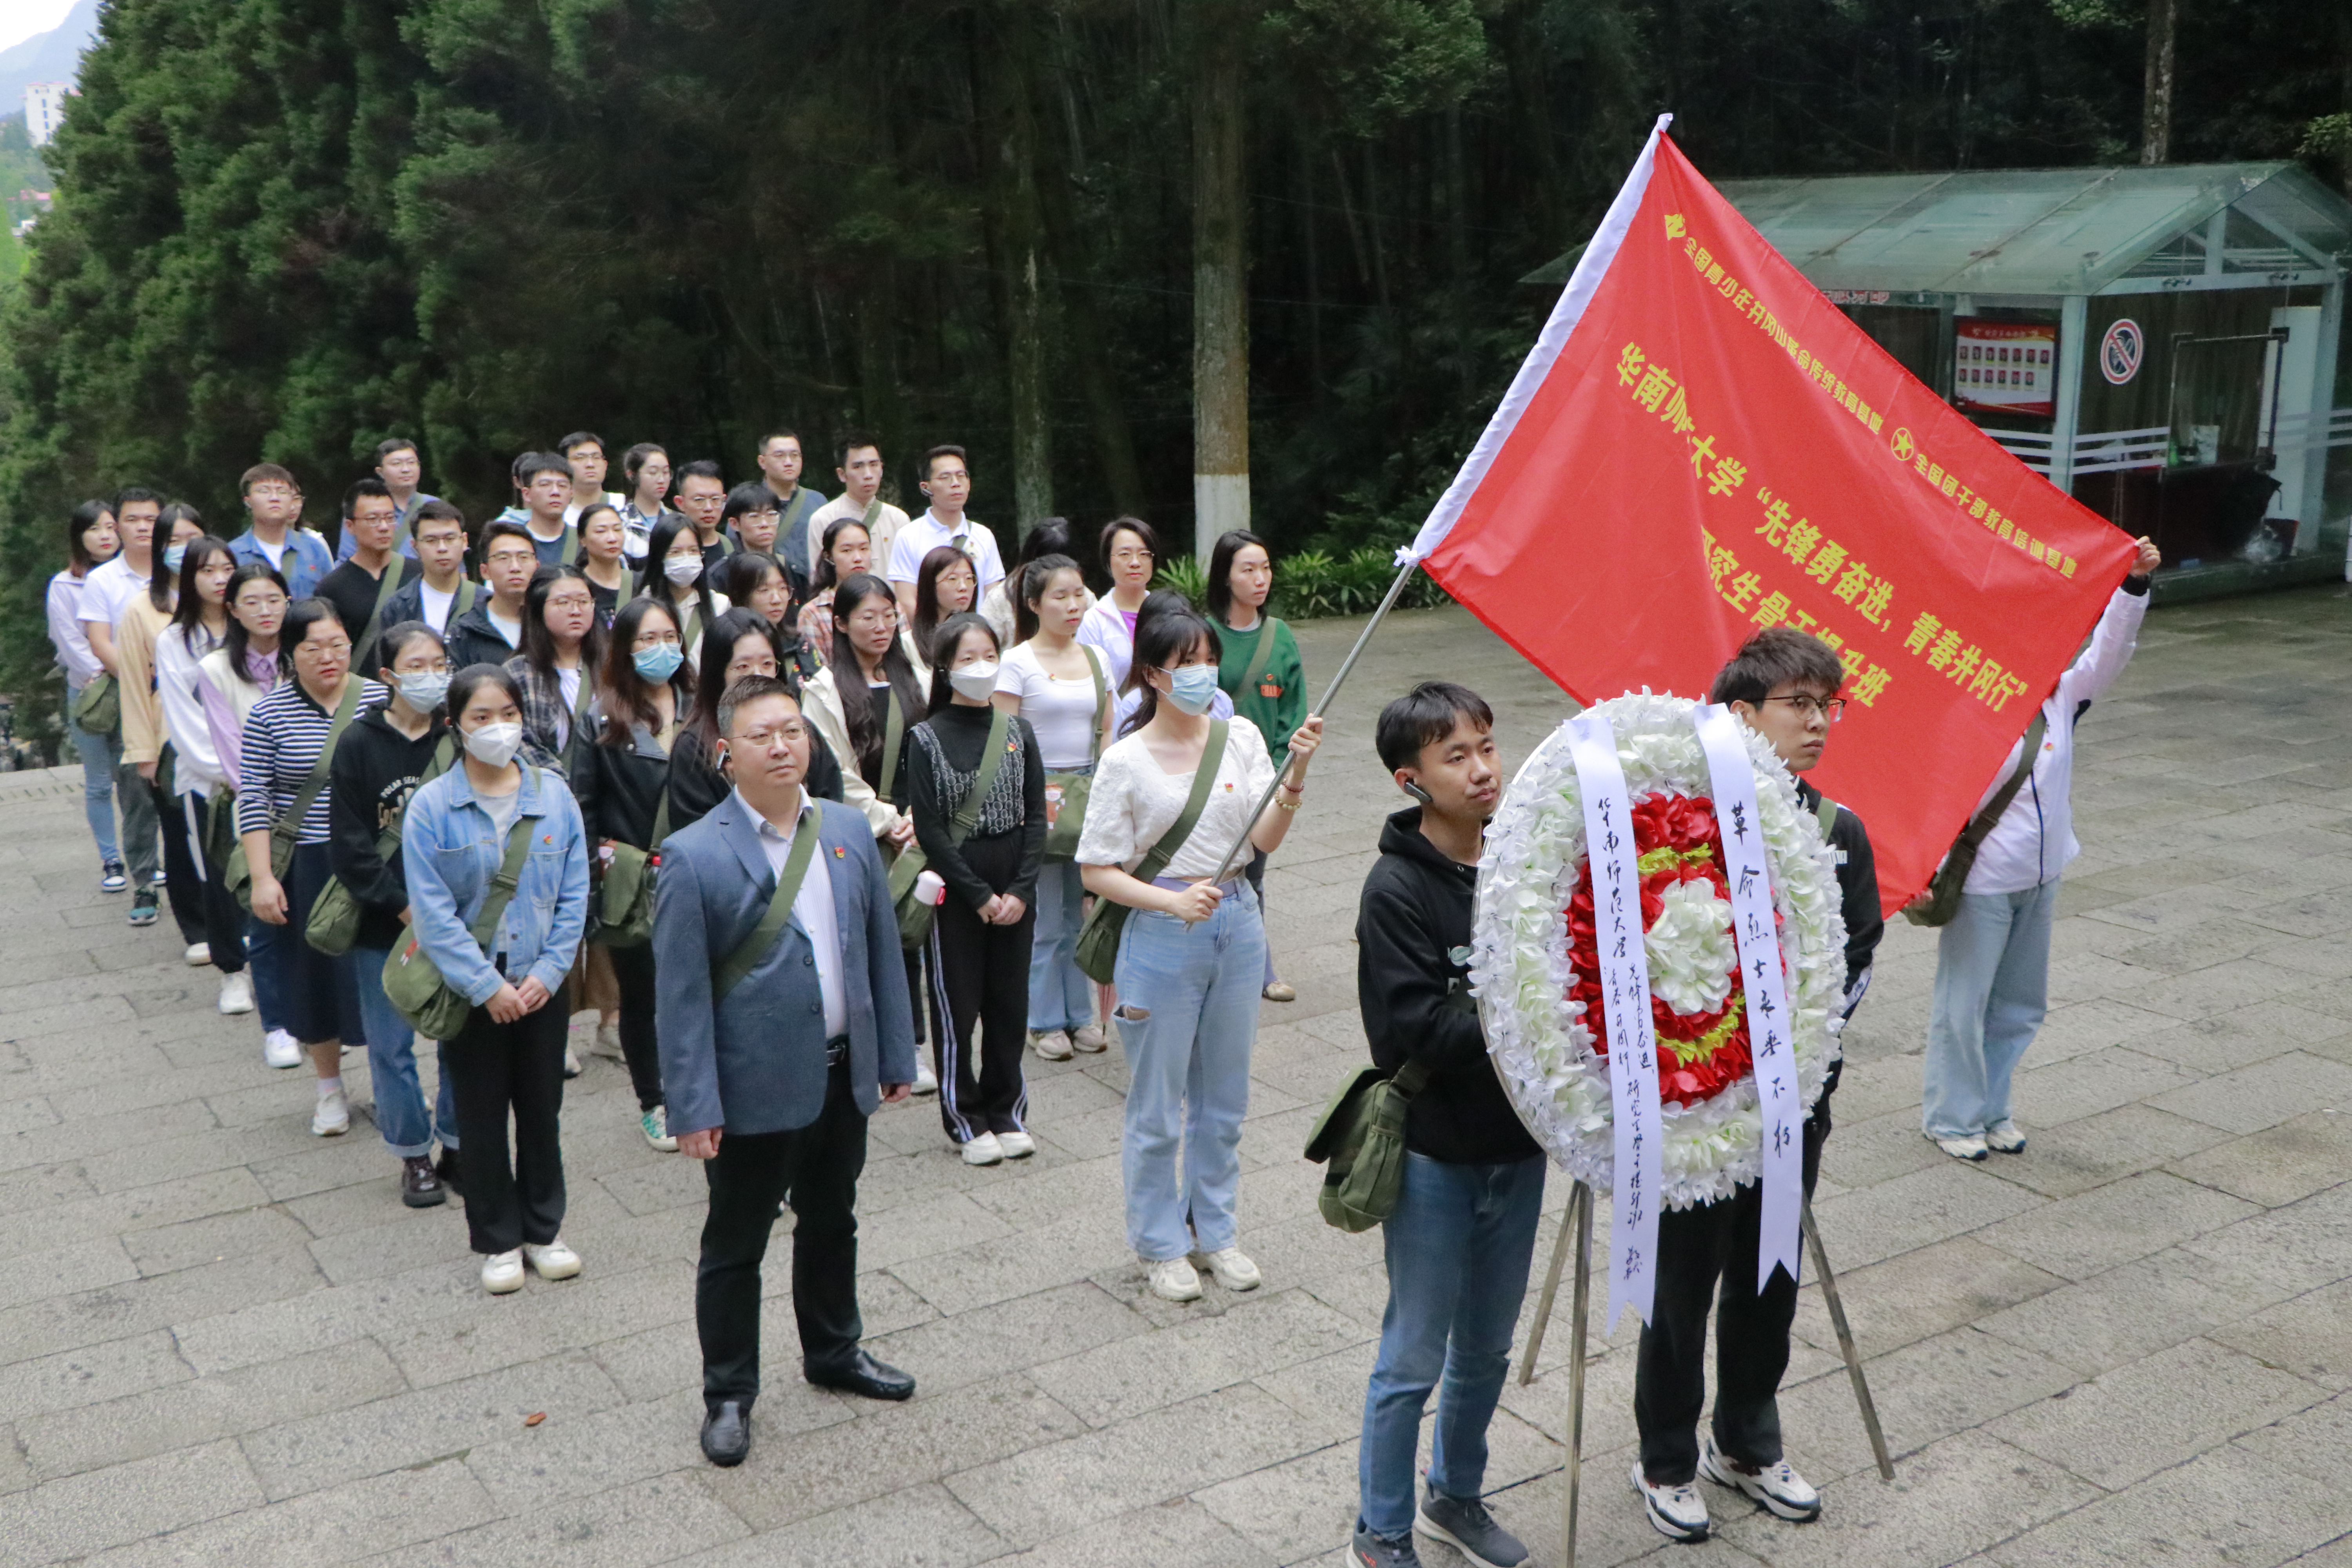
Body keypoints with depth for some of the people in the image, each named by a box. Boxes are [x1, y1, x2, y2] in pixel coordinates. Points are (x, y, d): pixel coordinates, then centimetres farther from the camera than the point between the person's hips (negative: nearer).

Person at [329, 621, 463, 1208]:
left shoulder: (459, 739, 1)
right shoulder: (359, 744, -5)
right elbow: (348, 845, -6)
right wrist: (403, 907, -11)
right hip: (384, 923, -1)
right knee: (392, 1044, 6)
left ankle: (458, 1147, 22)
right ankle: (414, 1155, 21)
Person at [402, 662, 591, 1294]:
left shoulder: (554, 795, -2)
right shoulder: (431, 806, -9)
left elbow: (574, 894, -1)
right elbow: (433, 912, -11)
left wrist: (548, 972, -10)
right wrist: (487, 985, -15)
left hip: (541, 983, 2)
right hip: (470, 988, -2)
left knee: (542, 1107, 12)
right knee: (482, 1115, 9)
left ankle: (543, 1230, 29)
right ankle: (498, 1241, 24)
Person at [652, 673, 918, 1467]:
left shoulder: (849, 833, 2)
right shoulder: (695, 857, -15)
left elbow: (881, 949, 8)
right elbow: (682, 994, -14)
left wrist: (895, 1056, 9)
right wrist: (695, 1106, -15)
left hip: (842, 1074, 5)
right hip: (755, 1085, -5)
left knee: (832, 1223, 23)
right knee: (735, 1245, 9)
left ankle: (834, 1352, 43)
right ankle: (727, 1395, 26)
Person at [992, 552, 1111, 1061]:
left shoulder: (1095, 658, 10)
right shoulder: (1018, 663, -5)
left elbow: (1108, 732, 14)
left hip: (1089, 790, 4)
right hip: (1038, 792, -4)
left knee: (1082, 911, 7)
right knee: (1047, 917, 0)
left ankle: (1080, 1014, 19)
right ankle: (1045, 1021, 11)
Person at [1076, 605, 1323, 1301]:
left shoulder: (1240, 737, -1)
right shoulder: (1126, 761, -10)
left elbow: (1265, 839, -7)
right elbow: (1098, 871, -9)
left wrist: (1296, 774, -23)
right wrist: (1175, 903, -22)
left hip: (1237, 926, 4)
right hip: (1160, 936, -4)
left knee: (1224, 1097, 16)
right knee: (1157, 1106, 8)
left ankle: (1215, 1230, 34)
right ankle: (1161, 1244, 26)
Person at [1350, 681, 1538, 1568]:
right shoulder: (1397, 888, -16)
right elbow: (1419, 1027, -23)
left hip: (1516, 1145, 6)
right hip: (1434, 1156, -6)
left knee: (1488, 1348, 20)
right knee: (1415, 1359, 7)